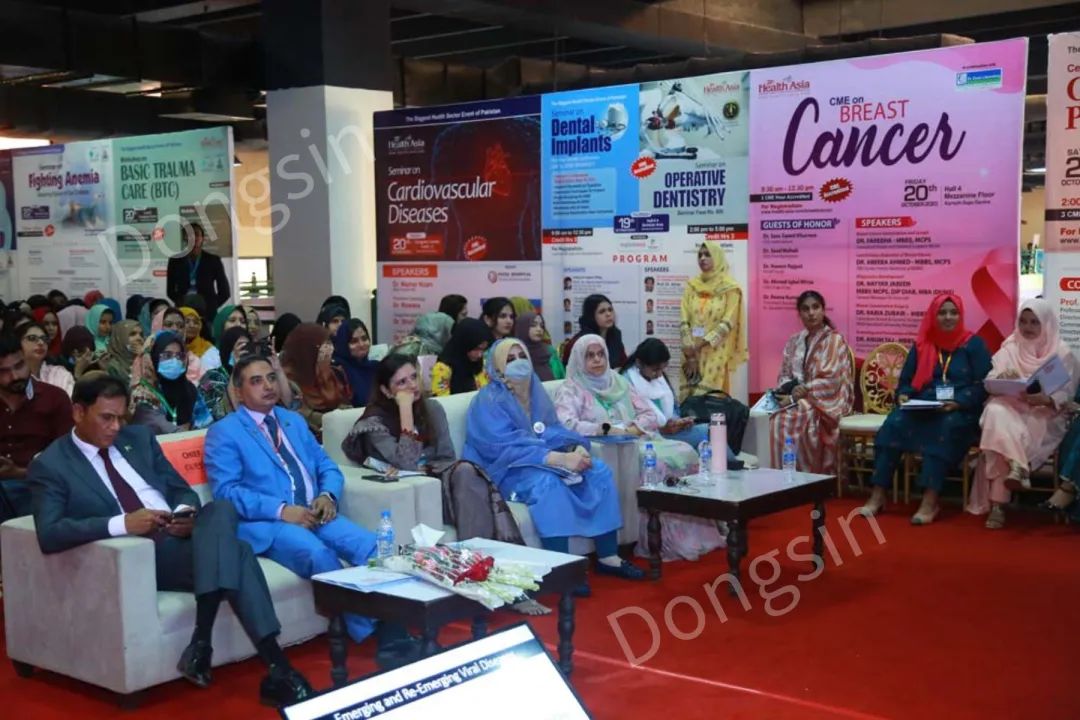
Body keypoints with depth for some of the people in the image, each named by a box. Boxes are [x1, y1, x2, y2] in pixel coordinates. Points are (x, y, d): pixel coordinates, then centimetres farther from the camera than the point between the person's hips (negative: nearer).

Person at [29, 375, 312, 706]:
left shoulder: (139, 438, 18)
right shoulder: (50, 466, 1)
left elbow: (183, 491, 19)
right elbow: (48, 534, -14)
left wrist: (186, 512, -7)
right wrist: (122, 524, -24)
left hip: (183, 536, 6)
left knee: (221, 508, -29)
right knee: (233, 551, -29)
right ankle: (276, 666, -32)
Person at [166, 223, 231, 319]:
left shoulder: (213, 260, 6)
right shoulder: (175, 261, 9)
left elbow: (224, 292, 8)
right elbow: (170, 291, 13)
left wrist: (211, 306, -1)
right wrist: (181, 304, -2)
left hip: (208, 313, -1)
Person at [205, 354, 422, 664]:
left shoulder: (294, 421, 23)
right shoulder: (223, 433, 4)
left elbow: (327, 467, 20)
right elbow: (226, 491, -9)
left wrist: (328, 495, -5)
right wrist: (281, 510, -20)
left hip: (314, 513, 6)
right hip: (264, 523, -5)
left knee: (370, 546, -24)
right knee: (318, 554, -35)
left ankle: (392, 629, -24)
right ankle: (374, 635, -30)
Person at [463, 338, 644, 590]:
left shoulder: (535, 391, 9)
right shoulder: (489, 401, -15)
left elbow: (554, 430, 7)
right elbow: (508, 447, -26)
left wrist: (577, 448, -17)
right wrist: (561, 459, -33)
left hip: (542, 461, 8)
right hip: (504, 471, -8)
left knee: (599, 471, -6)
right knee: (547, 481, -37)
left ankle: (608, 557, -4)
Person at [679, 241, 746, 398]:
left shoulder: (730, 288, -1)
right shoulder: (692, 286, 10)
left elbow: (727, 323, -8)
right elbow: (684, 321, 4)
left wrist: (700, 345, -14)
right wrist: (690, 352, -7)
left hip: (715, 355, -4)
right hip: (691, 354, 4)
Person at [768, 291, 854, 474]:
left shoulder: (835, 340, -3)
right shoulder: (794, 341, 15)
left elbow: (830, 381, -12)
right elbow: (784, 375, 14)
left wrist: (796, 397, -17)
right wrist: (787, 392, -11)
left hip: (824, 401, -5)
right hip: (796, 398, 5)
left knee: (793, 419, -34)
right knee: (776, 419, -28)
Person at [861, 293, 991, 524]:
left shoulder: (974, 344, 5)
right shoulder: (922, 344, 15)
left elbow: (983, 385, -3)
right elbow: (906, 379, 17)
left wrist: (958, 402, -19)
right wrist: (903, 395, -7)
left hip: (961, 411, -3)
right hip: (923, 409, 3)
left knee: (947, 427, -38)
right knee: (894, 423, -27)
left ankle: (930, 500, -41)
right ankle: (878, 495, -27)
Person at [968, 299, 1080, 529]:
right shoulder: (1009, 350, 12)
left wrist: (1045, 399, -24)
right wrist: (1002, 378, -22)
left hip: (1046, 416, -2)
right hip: (1011, 409, 2)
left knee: (1003, 434, -33)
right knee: (996, 414, -36)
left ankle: (997, 503, -36)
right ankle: (1018, 468, -44)